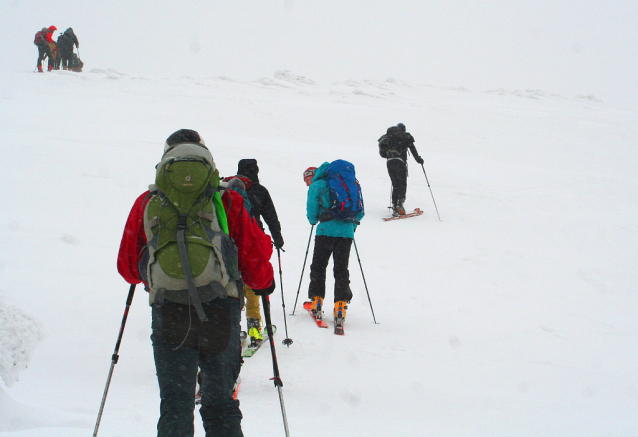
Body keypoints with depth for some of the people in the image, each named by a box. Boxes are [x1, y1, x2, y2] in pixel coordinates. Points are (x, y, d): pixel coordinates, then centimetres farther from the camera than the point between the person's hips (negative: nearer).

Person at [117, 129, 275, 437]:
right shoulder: (228, 201, 8)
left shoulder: (146, 203, 11)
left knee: (175, 405, 6)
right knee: (221, 403, 12)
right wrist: (263, 284, 27)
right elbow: (255, 258, 6)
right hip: (221, 310, 0)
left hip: (168, 312, 0)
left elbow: (127, 267, 15)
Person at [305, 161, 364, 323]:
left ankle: (317, 299, 6)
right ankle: (341, 303, 0)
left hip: (327, 230, -4)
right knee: (341, 269, 8)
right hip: (347, 231, 4)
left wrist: (314, 221, 22)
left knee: (318, 266, 9)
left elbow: (312, 211, 3)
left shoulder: (317, 185, 6)